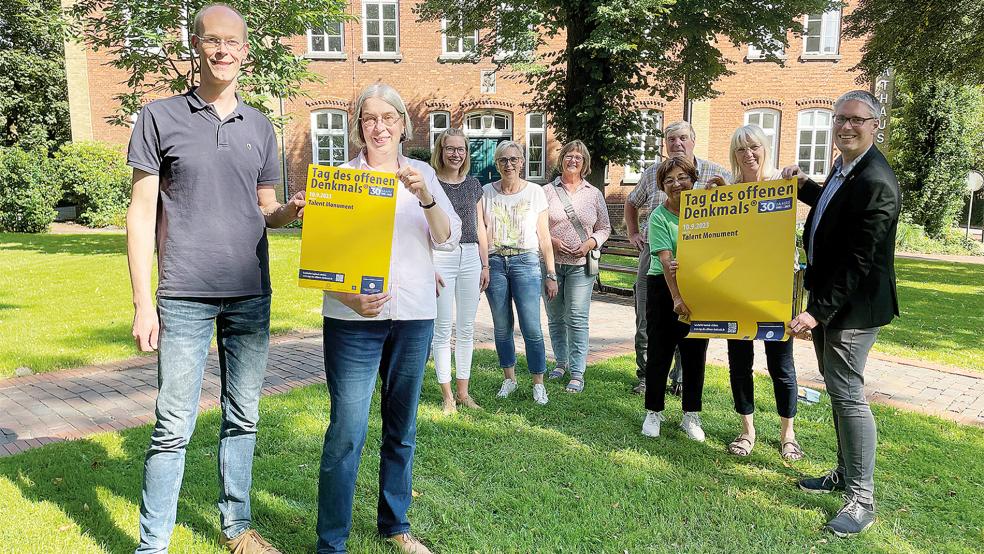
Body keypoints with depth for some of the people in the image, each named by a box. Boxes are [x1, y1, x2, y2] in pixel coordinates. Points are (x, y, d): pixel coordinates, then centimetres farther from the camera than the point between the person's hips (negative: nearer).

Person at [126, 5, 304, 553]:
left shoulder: (260, 127, 12)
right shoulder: (161, 117, 2)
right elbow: (142, 213, 0)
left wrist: (290, 210, -8)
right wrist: (142, 302, -6)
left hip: (252, 296, 4)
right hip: (185, 297, -3)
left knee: (243, 418, 11)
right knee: (174, 426, -1)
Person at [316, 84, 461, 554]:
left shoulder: (422, 174, 8)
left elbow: (449, 239, -1)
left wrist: (425, 196, -18)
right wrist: (349, 298, -20)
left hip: (414, 317, 3)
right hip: (354, 317, -3)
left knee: (402, 428, 14)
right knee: (347, 432, -5)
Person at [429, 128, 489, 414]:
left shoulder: (473, 184, 12)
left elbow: (480, 227, 15)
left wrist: (485, 265, 11)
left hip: (470, 257, 5)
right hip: (441, 258, -4)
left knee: (467, 329, 9)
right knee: (442, 330, 0)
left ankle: (463, 391, 20)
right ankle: (447, 395, 11)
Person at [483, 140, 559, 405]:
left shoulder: (535, 192, 4)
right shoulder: (487, 192, 7)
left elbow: (543, 236, 5)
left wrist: (551, 274, 2)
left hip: (525, 262, -2)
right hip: (494, 263, 2)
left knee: (532, 328, -8)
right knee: (502, 326, 8)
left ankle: (538, 383, 7)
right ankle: (509, 378, 23)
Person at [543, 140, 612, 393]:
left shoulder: (594, 194, 8)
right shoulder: (548, 191, 4)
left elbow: (604, 228, 11)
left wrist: (590, 244, -6)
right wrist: (551, 240, -12)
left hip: (581, 265, -1)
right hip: (551, 261, 1)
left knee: (577, 319, -6)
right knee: (555, 317, 11)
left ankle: (577, 374, -2)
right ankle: (561, 362, 28)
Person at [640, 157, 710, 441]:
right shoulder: (659, 217, -9)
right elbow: (666, 259, -18)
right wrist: (676, 298, -27)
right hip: (664, 289, -3)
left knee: (695, 353, 9)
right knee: (660, 352, 3)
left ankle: (691, 415, 22)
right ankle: (654, 412, 19)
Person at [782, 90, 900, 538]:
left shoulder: (876, 182, -21)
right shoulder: (843, 167, 8)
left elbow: (858, 261, -24)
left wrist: (818, 312, -25)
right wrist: (804, 185, 17)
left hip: (854, 305, -10)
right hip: (827, 296, 10)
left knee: (847, 393, -8)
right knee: (838, 389, 18)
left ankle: (861, 500, 4)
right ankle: (845, 473, 34)